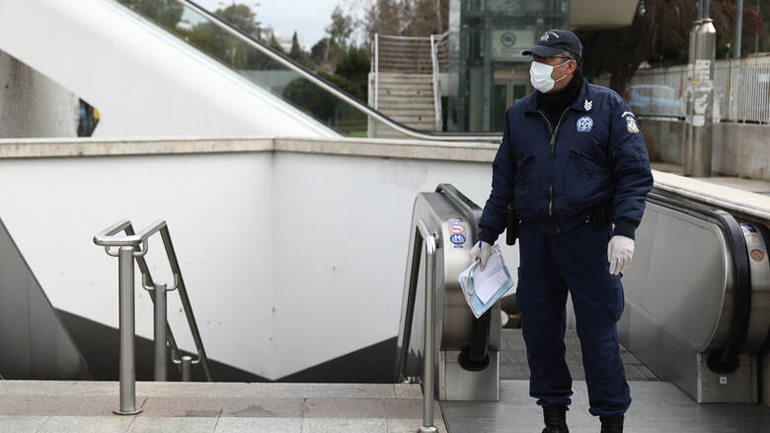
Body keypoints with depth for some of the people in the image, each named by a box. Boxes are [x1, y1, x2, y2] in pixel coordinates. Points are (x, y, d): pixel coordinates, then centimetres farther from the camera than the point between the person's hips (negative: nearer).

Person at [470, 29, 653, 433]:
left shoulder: (607, 107, -1)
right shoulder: (519, 114, 11)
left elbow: (635, 173, -4)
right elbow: (503, 180, 17)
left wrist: (624, 230, -15)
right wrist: (487, 236, 14)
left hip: (587, 237, -4)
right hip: (535, 238, 4)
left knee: (598, 332, -3)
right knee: (540, 330, 7)